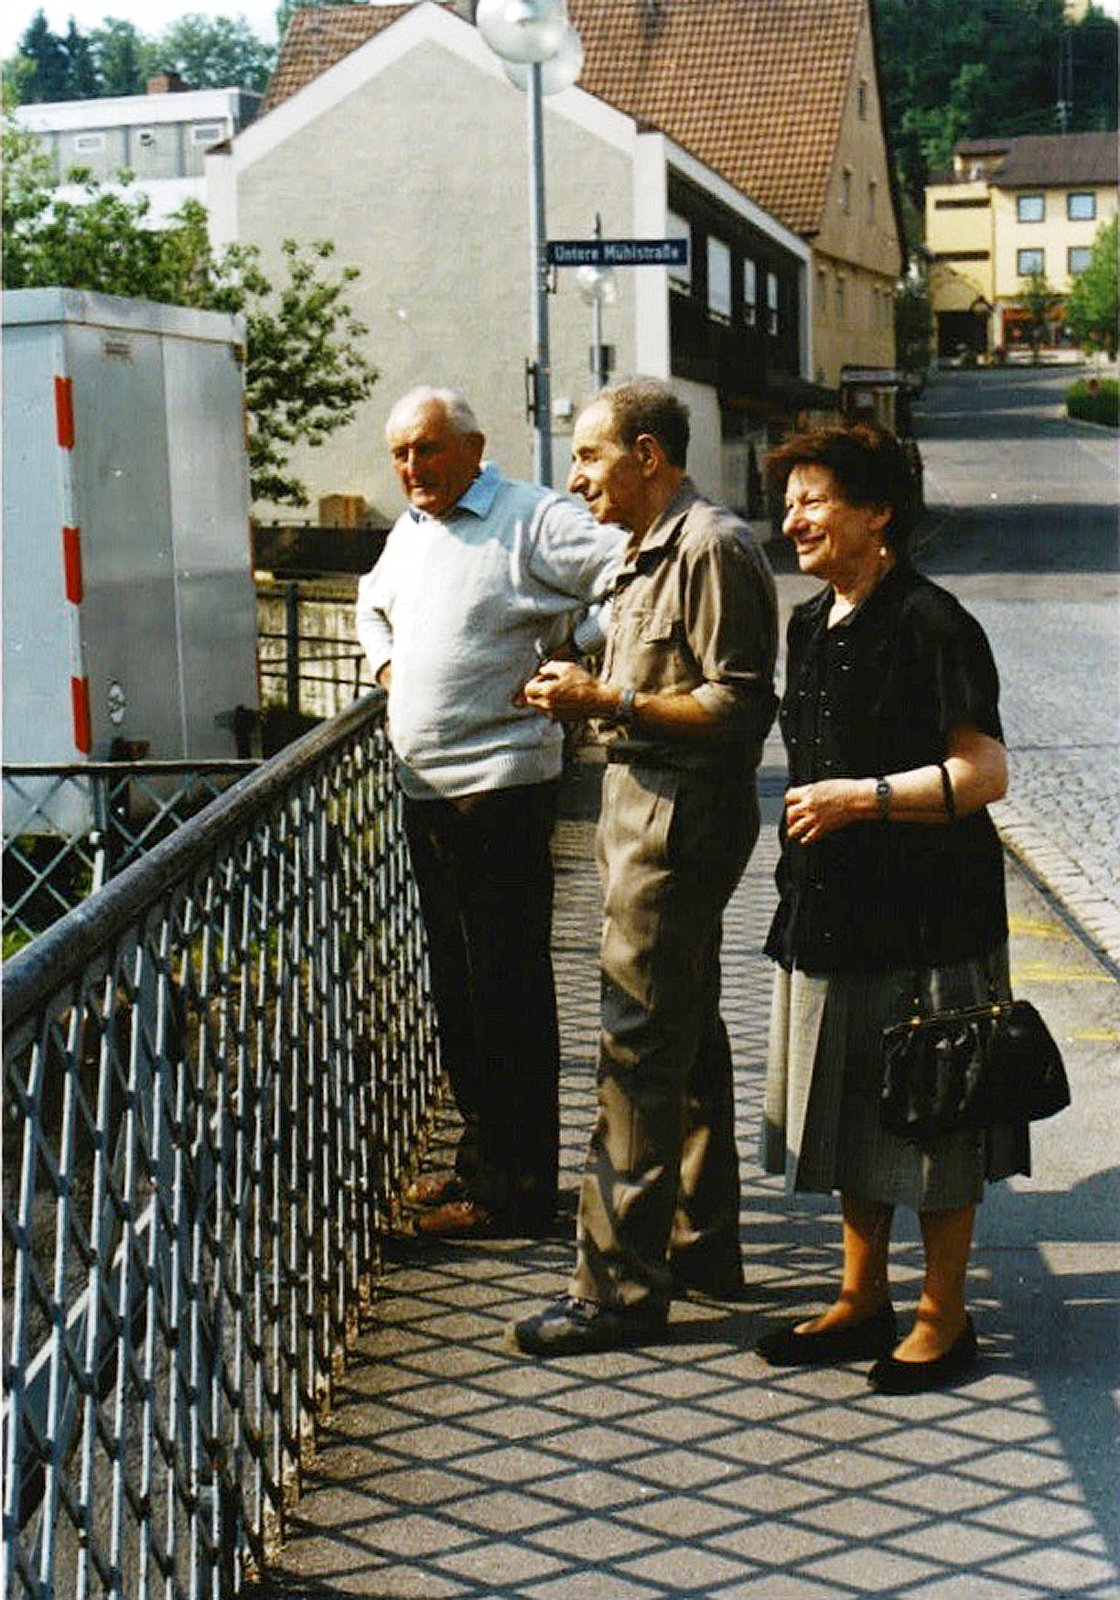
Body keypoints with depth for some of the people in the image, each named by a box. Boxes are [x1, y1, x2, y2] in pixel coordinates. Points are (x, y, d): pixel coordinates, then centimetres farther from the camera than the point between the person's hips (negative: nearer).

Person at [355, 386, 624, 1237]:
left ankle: (517, 1190, 3)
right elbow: (375, 601, 37)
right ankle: (482, 1154, 27)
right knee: (456, 983, 15)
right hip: (424, 787, 9)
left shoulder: (534, 519, -9)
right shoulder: (409, 530, 17)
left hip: (499, 783, -8)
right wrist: (386, 665, 20)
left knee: (508, 989, -4)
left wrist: (562, 657, -13)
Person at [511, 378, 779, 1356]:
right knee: (687, 1036, 16)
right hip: (646, 806, 11)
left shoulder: (712, 548, -15)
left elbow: (738, 705, -21)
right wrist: (588, 691, 8)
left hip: (680, 821, -11)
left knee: (639, 1049, -8)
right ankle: (703, 1245, 27)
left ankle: (621, 1285, -2)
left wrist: (607, 703, -22)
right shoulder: (653, 552, 17)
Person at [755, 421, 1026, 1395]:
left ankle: (943, 1318, 16)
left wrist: (859, 797, -21)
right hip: (832, 910, 8)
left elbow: (984, 773, -18)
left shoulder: (931, 624, -14)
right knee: (848, 1107, 15)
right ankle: (863, 1298, 29)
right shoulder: (811, 626, 11)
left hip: (928, 912, -8)